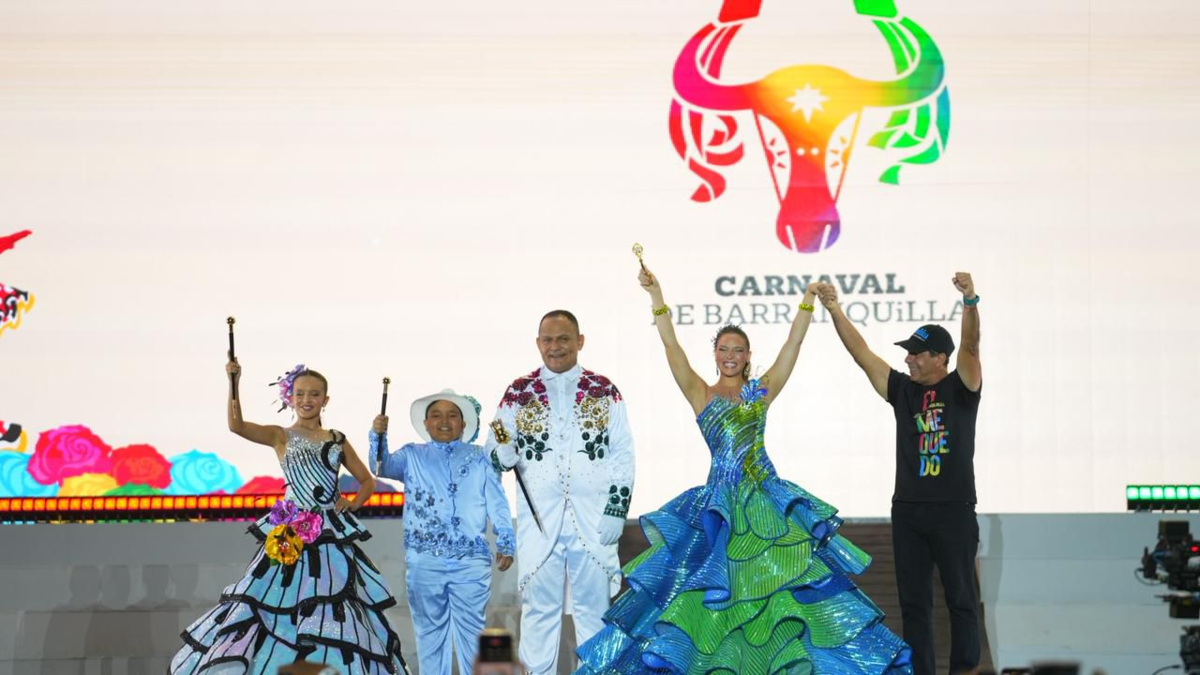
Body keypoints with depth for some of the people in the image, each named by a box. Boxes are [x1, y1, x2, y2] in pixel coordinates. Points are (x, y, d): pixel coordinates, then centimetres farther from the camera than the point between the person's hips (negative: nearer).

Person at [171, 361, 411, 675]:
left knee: (335, 610, -1)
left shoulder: (337, 440, 12)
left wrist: (353, 503, 1)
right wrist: (233, 382, -27)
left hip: (332, 535, 3)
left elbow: (367, 481, 20)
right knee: (281, 604, -4)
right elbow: (236, 425, -16)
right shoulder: (281, 436, 3)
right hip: (293, 534, -3)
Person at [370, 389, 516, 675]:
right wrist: (378, 436, -19)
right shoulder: (412, 456, 14)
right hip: (424, 562, 1)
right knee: (430, 631, 7)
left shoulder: (479, 458, 12)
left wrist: (505, 543, 0)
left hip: (471, 561, -1)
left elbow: (496, 502, 8)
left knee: (471, 631, 1)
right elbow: (382, 467, -2)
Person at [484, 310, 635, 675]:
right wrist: (503, 449, -19)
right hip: (539, 520, 0)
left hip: (593, 520, 0)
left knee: (594, 604, 4)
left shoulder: (604, 391, 6)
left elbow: (622, 455, 6)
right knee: (539, 606, 3)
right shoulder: (518, 393, 6)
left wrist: (616, 510, -2)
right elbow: (498, 457, 5)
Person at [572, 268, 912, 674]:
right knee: (711, 583, -1)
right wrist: (656, 295, -9)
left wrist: (808, 299, -4)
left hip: (767, 499, 1)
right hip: (721, 500, -1)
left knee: (783, 576, -2)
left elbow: (793, 343, 4)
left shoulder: (761, 391, 9)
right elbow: (671, 346, -2)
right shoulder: (701, 395, 6)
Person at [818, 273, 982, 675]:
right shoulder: (902, 390, 9)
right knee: (913, 601, 6)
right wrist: (835, 311, -2)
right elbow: (861, 353, 6)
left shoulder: (961, 388, -1)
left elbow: (970, 347, -17)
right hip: (907, 509, 4)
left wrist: (970, 302, -33)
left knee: (961, 599, 2)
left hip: (954, 509, -4)